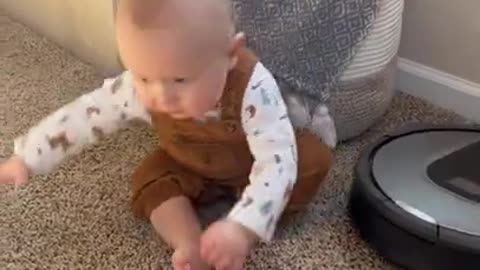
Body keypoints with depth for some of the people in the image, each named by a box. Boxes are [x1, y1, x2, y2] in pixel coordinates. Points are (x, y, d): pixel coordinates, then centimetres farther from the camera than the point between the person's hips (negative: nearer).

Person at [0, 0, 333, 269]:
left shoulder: (253, 88, -43)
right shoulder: (139, 88, -32)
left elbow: (277, 162, -46)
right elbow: (86, 115, -20)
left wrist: (241, 228, -59)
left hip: (254, 162, -2)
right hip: (190, 164, 3)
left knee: (314, 159, -23)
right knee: (152, 180, -15)